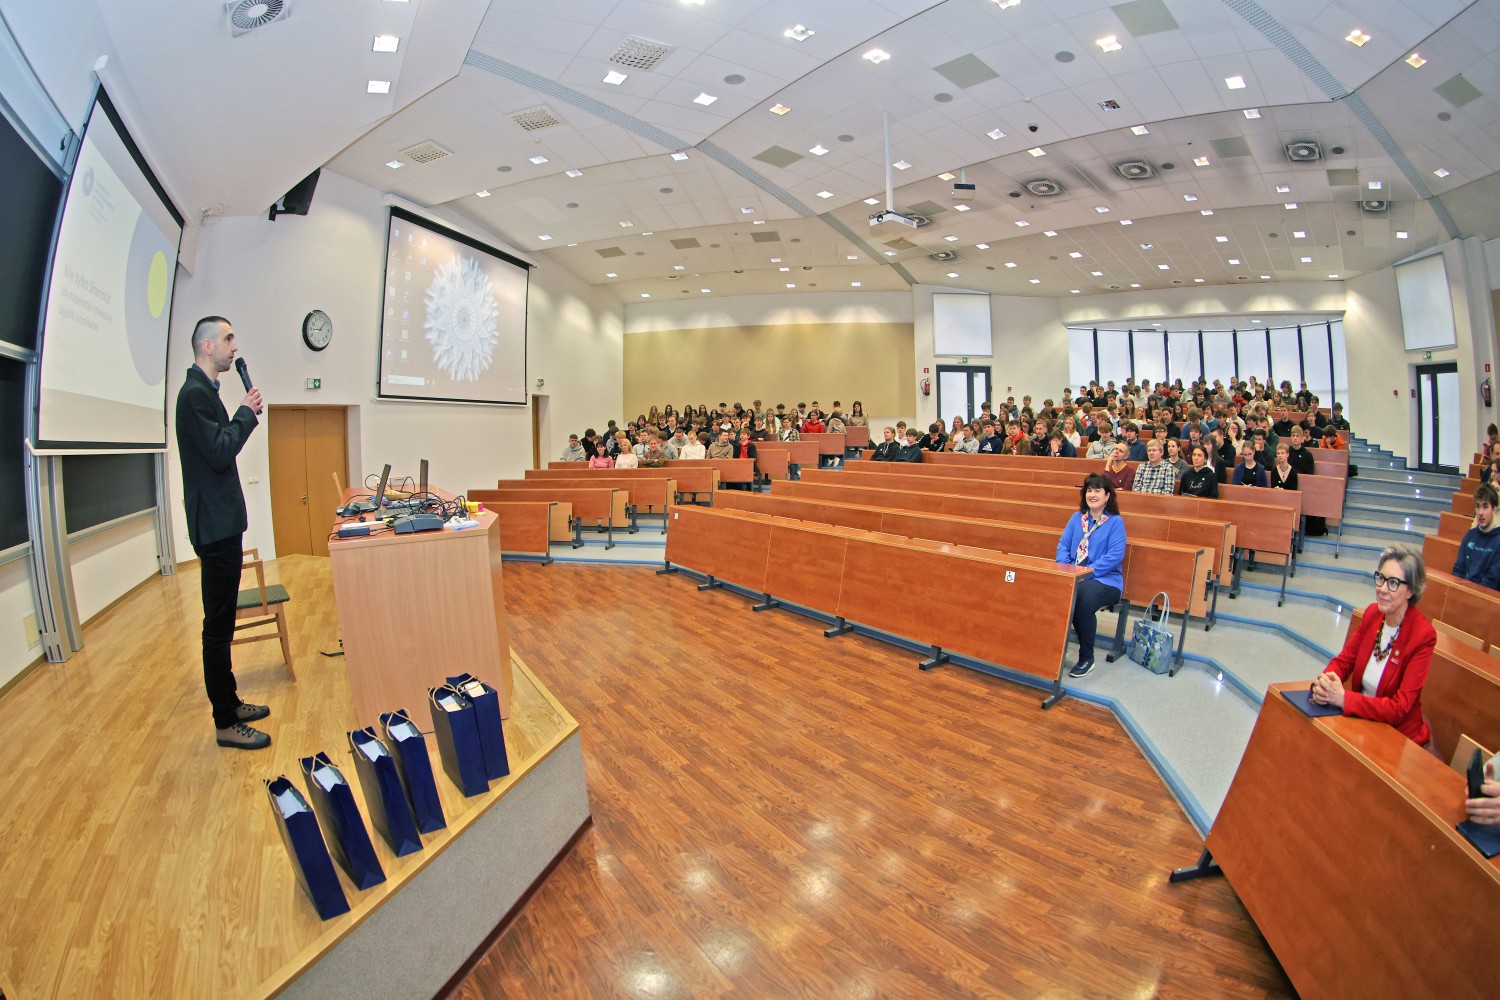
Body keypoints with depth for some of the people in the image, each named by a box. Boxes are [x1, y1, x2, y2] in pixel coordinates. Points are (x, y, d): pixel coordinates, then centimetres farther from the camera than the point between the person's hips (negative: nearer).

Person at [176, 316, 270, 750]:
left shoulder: (204, 391, 16)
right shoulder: (195, 393, -15)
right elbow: (220, 453, -23)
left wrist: (245, 415, 7)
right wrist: (246, 413, -13)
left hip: (222, 522, 11)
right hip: (216, 525, -11)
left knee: (222, 620, 18)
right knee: (219, 625, -3)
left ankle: (230, 702, 31)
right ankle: (226, 724, 7)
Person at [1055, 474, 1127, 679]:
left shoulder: (1116, 522, 1)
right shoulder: (1077, 518, 15)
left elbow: (1115, 556, -10)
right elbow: (1063, 546, 10)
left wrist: (1086, 573, -19)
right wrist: (1066, 570, -9)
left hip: (1105, 579, -3)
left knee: (1083, 600, -35)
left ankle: (1086, 658, -12)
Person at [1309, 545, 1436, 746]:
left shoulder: (1423, 636, -18)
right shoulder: (1372, 613, -2)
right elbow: (1343, 660, 1)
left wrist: (1343, 699, -33)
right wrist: (1324, 682, -20)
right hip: (1360, 720, 5)